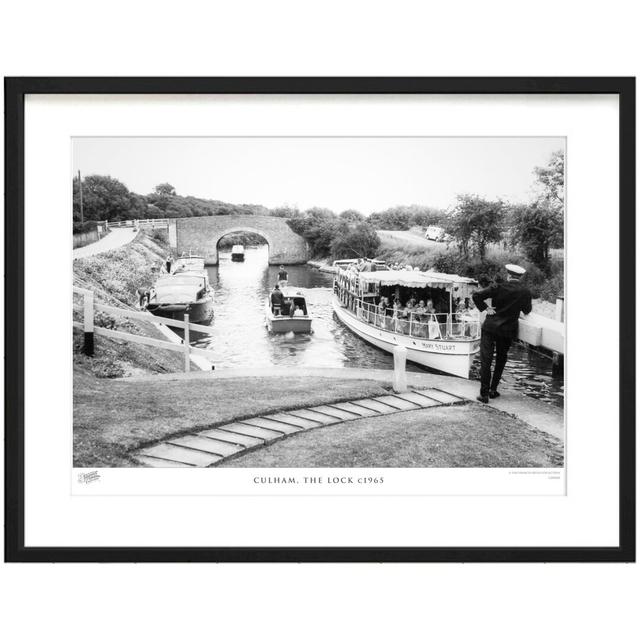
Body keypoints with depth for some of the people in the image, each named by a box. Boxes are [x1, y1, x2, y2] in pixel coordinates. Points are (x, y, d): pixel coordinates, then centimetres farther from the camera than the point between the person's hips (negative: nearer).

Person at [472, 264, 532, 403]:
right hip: (508, 331, 2)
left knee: (486, 360, 1)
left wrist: (485, 308, -2)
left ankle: (484, 393, -3)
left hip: (490, 327, -2)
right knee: (501, 360, 20)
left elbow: (476, 296, -13)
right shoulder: (526, 292, -4)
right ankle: (493, 390, 21)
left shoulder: (499, 287, -9)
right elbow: (527, 311, 11)